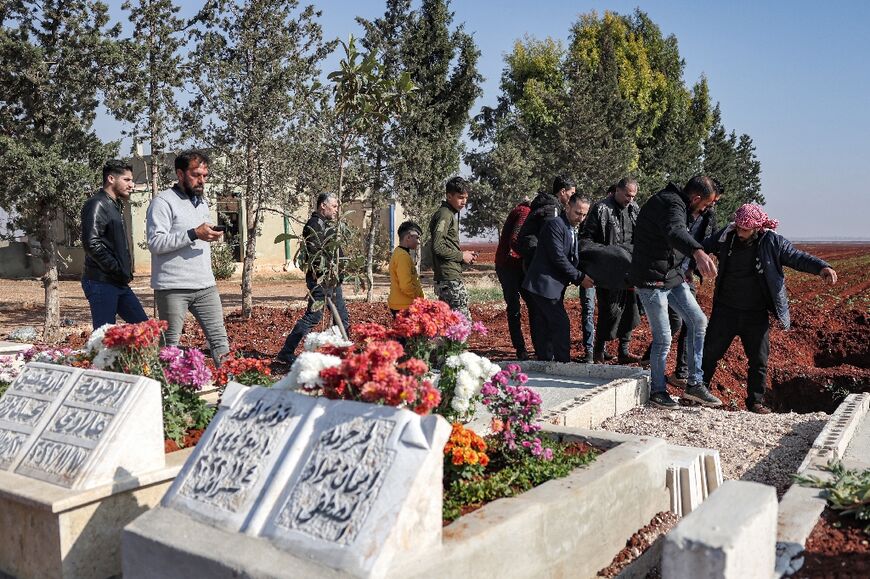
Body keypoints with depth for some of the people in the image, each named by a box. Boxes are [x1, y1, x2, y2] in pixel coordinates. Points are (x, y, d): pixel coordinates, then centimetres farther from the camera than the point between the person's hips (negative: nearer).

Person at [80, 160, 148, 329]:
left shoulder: (116, 206, 19)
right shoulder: (97, 204, -11)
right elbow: (92, 243, -23)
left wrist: (126, 271, 12)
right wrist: (118, 270, -17)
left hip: (120, 283, 10)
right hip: (101, 283, -9)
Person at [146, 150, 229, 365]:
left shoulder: (202, 202, 19)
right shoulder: (163, 202, -6)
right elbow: (155, 242, -17)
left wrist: (210, 236, 12)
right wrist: (194, 234, -21)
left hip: (206, 285, 7)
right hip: (173, 288, -7)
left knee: (219, 337, 4)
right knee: (170, 344, 1)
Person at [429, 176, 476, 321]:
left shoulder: (452, 214, 21)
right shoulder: (444, 215, -10)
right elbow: (437, 247, -19)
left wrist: (465, 255, 9)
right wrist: (461, 256, -10)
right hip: (450, 278, -10)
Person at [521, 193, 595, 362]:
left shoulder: (572, 231, 18)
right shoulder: (555, 224, -13)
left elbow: (572, 259, 18)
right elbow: (558, 258, -18)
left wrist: (581, 277, -1)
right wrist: (579, 277, -13)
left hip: (553, 285, 9)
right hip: (544, 284, -9)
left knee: (545, 327, 12)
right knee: (561, 324, -11)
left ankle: (545, 361, 18)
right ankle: (563, 362, -7)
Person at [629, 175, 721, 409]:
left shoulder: (677, 203, 12)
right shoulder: (671, 203, -21)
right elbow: (674, 231, -46)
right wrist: (697, 252, -61)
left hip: (672, 276, 10)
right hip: (652, 279, -10)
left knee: (698, 321, 5)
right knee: (663, 338, -5)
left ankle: (694, 384, 12)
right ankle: (657, 390, 14)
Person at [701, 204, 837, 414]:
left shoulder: (773, 243, -7)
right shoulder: (726, 237, -4)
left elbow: (797, 257, -7)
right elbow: (702, 247, 9)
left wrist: (822, 267, -24)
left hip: (756, 315, 0)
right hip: (725, 310, 0)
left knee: (759, 359, 7)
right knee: (709, 352, 4)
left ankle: (756, 401, 21)